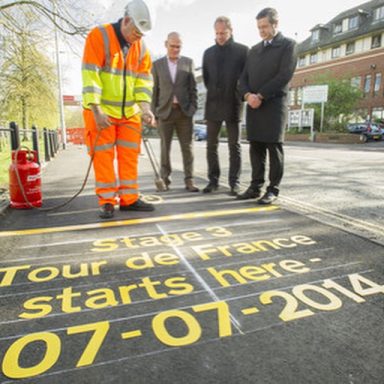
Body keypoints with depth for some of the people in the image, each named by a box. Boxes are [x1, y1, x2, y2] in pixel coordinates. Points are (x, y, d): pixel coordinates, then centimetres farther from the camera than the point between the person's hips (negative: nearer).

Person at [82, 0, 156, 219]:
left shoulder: (141, 47, 7)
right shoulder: (99, 36, -9)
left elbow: (144, 79, 4)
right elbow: (90, 75, -16)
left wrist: (145, 108, -12)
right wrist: (96, 109, -23)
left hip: (129, 111, 5)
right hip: (101, 110, -5)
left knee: (130, 156, 4)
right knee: (104, 157, -2)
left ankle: (129, 199, 13)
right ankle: (107, 202, 6)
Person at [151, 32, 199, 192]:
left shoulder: (188, 62, 9)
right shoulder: (157, 64, 8)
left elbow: (193, 87, 6)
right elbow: (154, 89, 7)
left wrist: (193, 107, -4)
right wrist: (154, 111, 2)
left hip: (184, 111, 0)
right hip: (165, 111, 0)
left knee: (187, 147, 0)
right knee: (165, 147, 4)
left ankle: (189, 180, 5)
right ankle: (165, 178, 14)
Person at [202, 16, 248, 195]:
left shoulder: (242, 50, 2)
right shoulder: (208, 52, 12)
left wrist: (239, 95, 0)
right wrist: (214, 93, 12)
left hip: (233, 104, -3)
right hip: (213, 105, 3)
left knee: (234, 146, -1)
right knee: (211, 145, 3)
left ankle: (234, 182, 5)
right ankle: (213, 180, 12)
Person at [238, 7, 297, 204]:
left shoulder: (288, 45, 4)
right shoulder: (254, 49, 21)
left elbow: (284, 75, -9)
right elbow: (244, 77, 14)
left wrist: (260, 96, -13)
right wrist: (248, 95, -7)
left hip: (274, 104, -5)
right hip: (253, 105, 5)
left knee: (274, 147, -5)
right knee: (255, 147, 3)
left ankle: (273, 190, 0)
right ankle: (255, 187, 9)